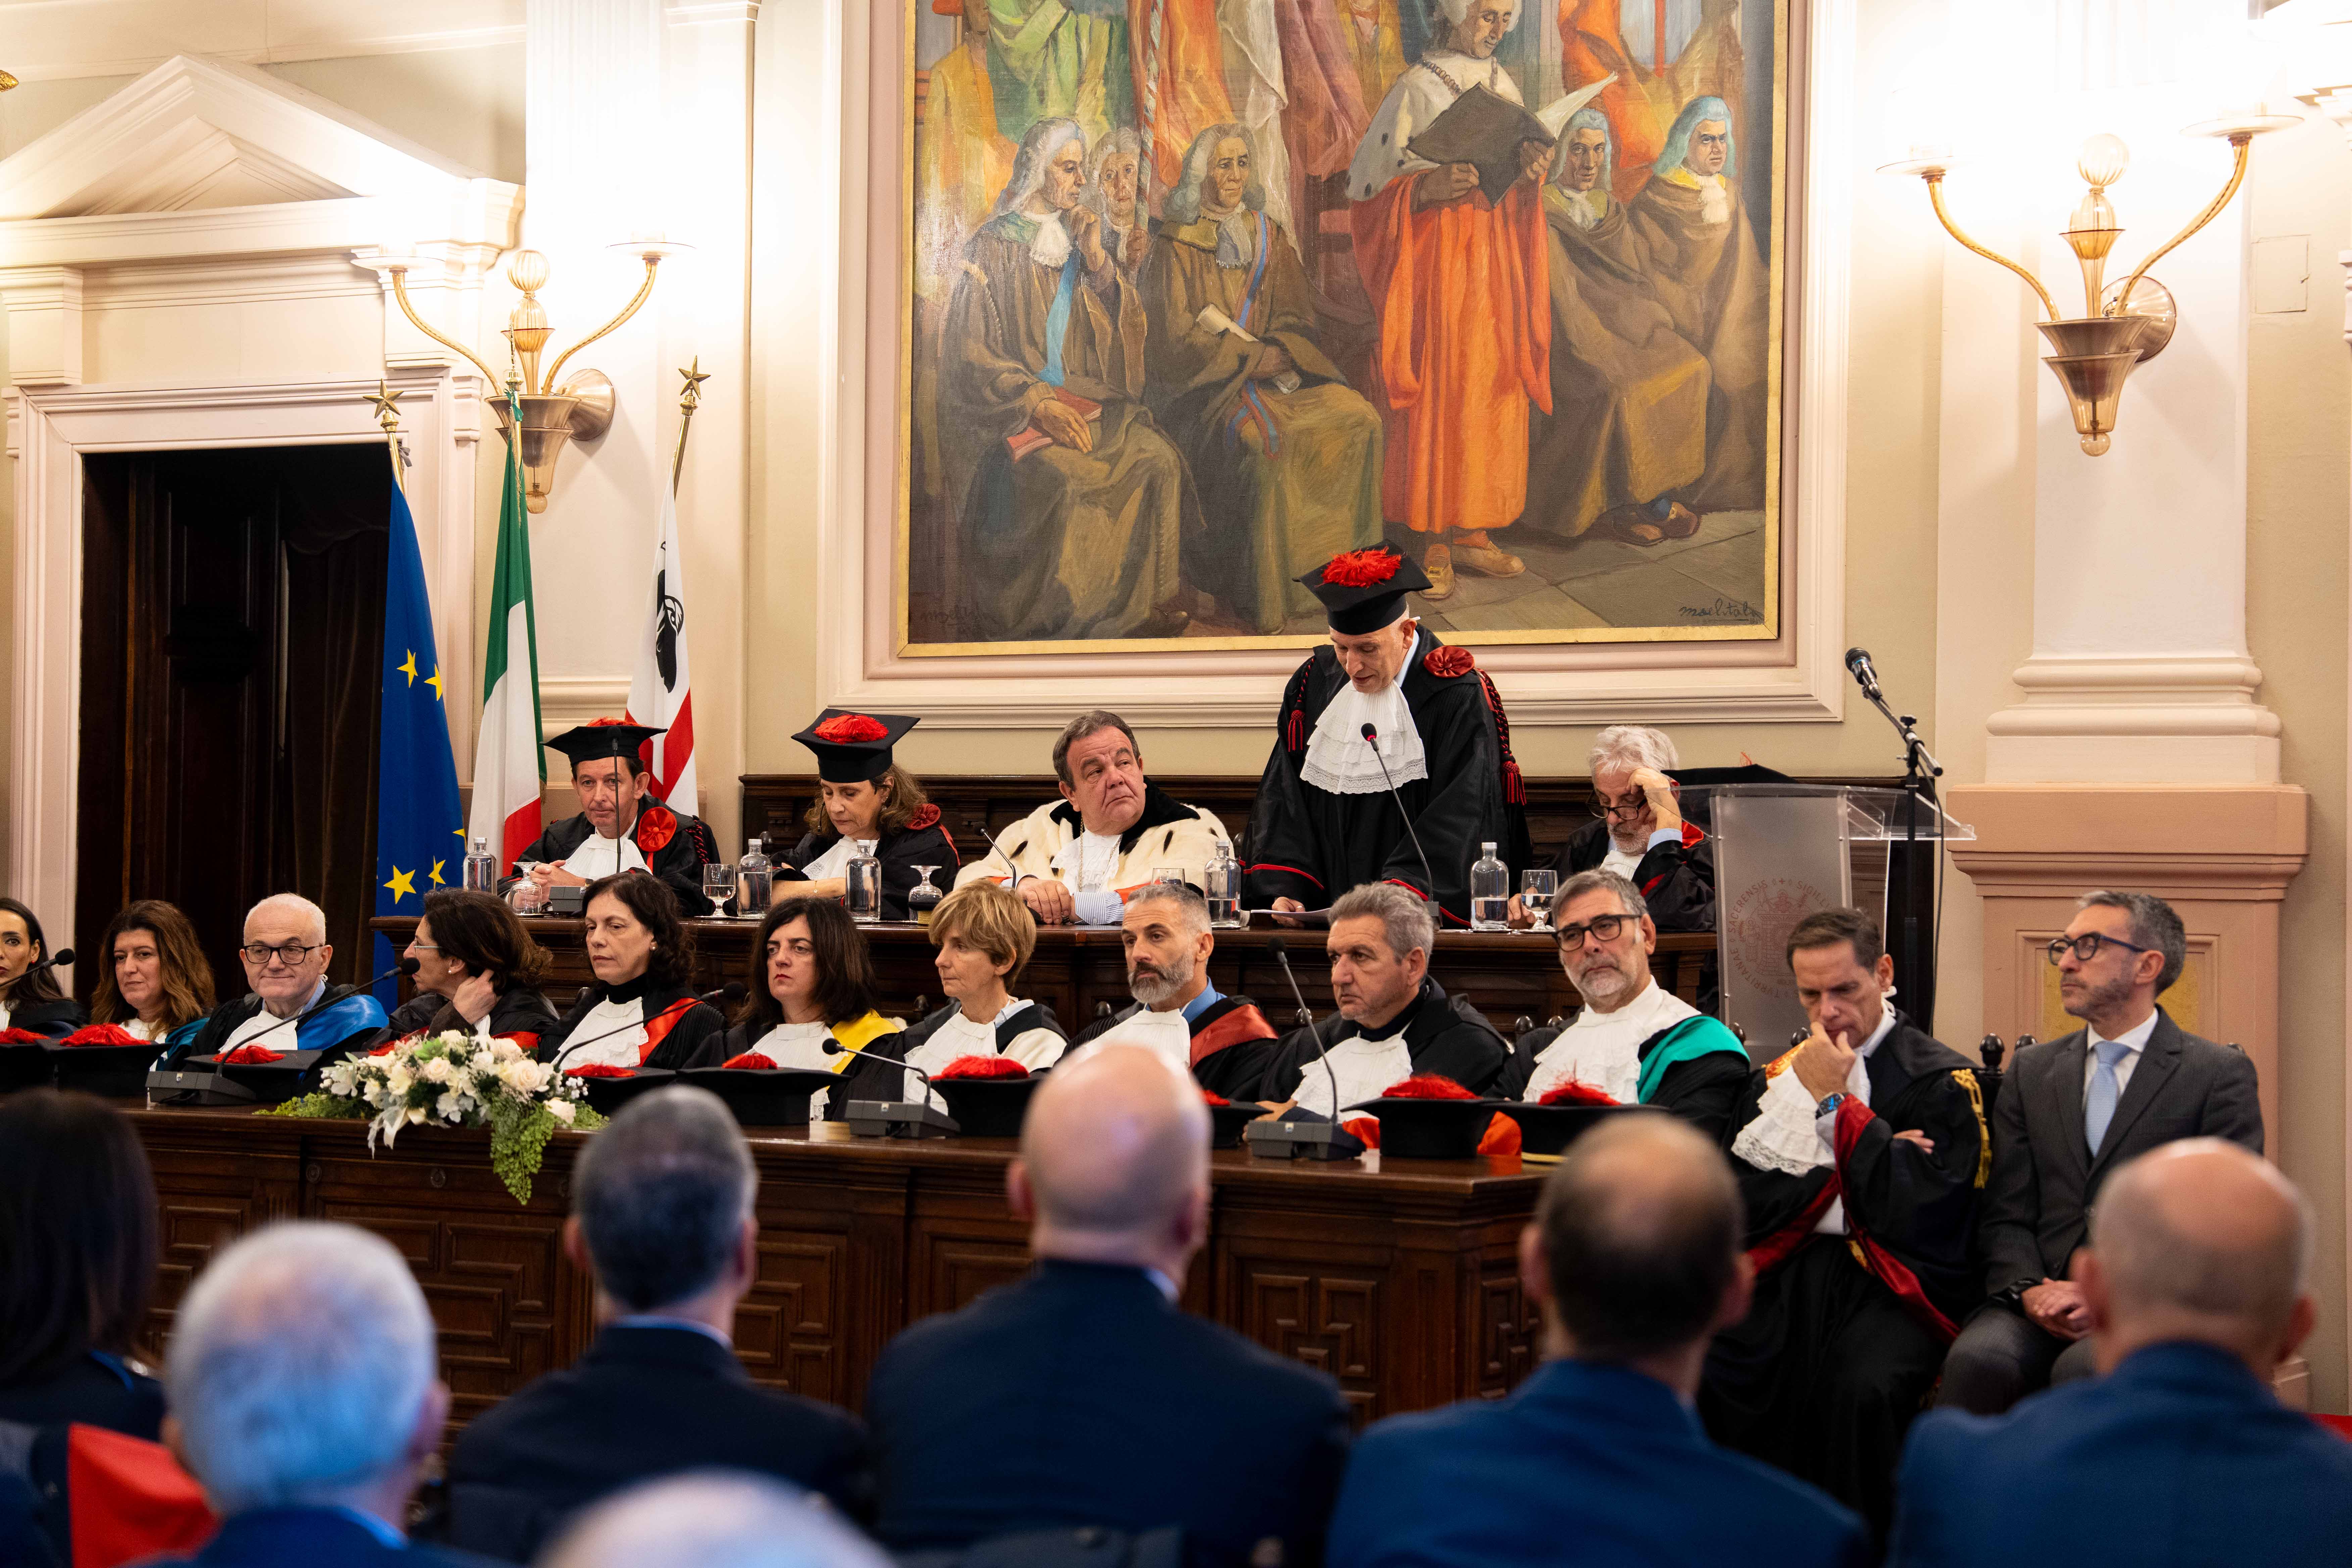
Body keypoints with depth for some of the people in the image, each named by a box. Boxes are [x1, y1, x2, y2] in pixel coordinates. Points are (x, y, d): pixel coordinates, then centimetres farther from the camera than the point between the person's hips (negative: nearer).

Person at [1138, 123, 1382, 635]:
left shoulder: (1270, 236, 14)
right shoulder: (1176, 242, -1)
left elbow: (1297, 317, 11)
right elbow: (1176, 338, -8)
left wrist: (1281, 352, -12)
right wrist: (1253, 357, -15)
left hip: (1272, 365, 6)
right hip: (1206, 381, -5)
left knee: (1359, 418, -18)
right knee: (1265, 438, -34)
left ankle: (1340, 563, -11)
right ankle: (1262, 598, -27)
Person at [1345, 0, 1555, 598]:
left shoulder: (1504, 86, 12)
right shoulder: (1417, 87, -6)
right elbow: (1369, 181, -8)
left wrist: (1531, 172, -5)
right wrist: (1430, 186, -24)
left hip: (1495, 253, 6)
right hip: (1435, 253, -6)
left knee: (1492, 392, 5)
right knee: (1437, 396, -6)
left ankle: (1472, 532, 13)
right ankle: (1432, 541, 1)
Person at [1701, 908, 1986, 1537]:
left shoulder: (1940, 1081, 3)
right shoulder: (1780, 1077, 17)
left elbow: (1911, 1214, -10)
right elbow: (1742, 1206, 5)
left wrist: (1833, 1103, -6)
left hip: (1890, 1283, -4)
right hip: (1786, 1273, 4)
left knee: (1863, 1388, -35)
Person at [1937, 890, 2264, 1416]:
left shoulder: (2221, 1073, 5)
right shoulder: (2031, 1071, 19)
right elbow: (2007, 1216, 12)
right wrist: (2029, 1291, -10)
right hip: (2043, 1298, 3)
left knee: (2086, 1368, -35)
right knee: (1978, 1358, -31)